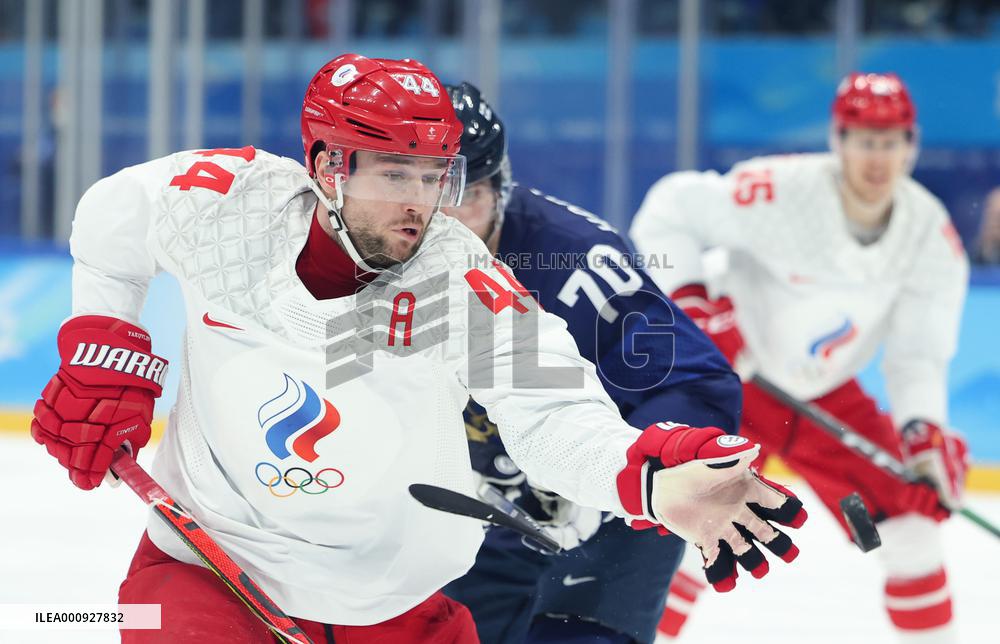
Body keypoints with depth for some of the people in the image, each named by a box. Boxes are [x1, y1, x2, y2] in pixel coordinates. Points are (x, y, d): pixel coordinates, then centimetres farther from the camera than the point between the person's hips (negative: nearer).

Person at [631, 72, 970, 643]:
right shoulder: (780, 193, -28)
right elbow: (670, 208, -18)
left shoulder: (932, 234, -13)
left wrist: (923, 429, -25)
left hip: (829, 397, 5)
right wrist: (691, 300, -29)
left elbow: (918, 354, -9)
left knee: (909, 515, 1)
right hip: (731, 374, -5)